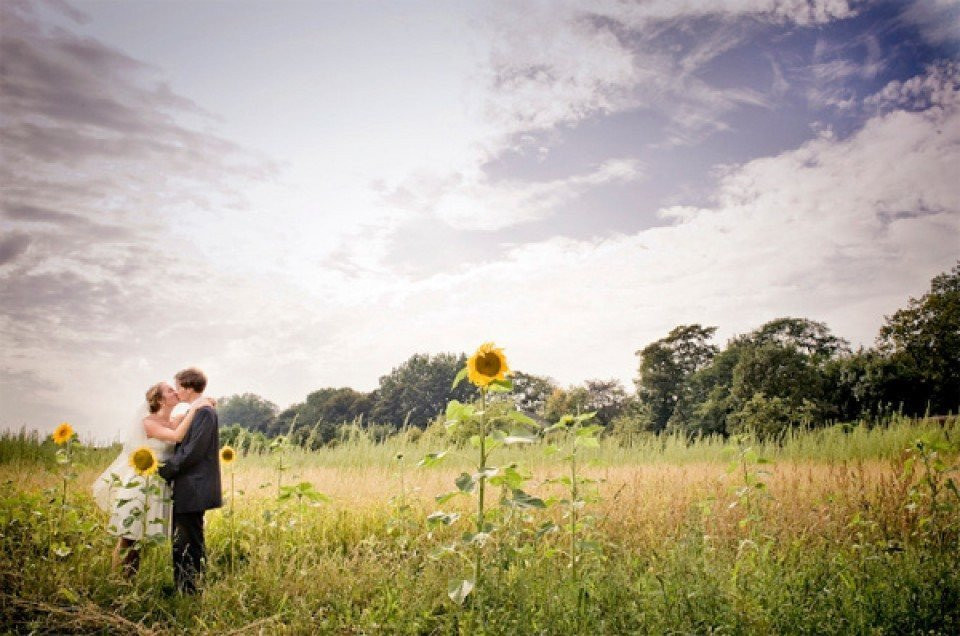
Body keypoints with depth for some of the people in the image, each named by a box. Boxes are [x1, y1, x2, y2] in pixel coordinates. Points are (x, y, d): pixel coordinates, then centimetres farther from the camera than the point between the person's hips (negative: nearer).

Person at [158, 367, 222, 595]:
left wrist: (164, 470, -13)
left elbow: (193, 452, -20)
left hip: (194, 490, -10)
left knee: (192, 541, -1)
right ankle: (181, 587, 25)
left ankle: (193, 590, 9)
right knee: (181, 541, 16)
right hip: (184, 490, 10)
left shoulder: (205, 412, -16)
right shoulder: (193, 412, 15)